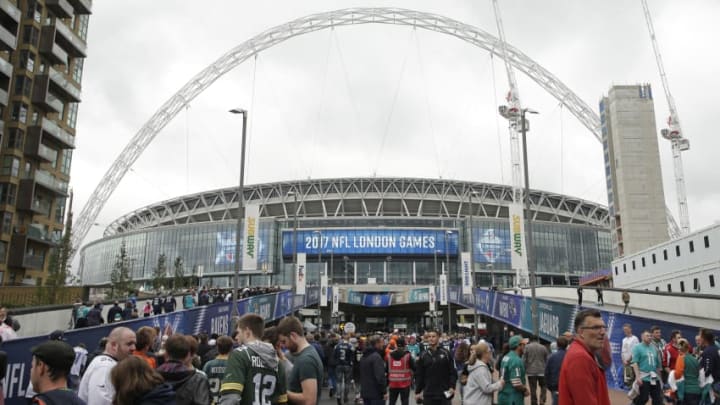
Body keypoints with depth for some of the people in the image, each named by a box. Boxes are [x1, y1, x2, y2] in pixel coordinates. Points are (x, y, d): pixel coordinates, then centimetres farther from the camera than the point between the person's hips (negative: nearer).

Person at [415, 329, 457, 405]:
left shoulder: (446, 353, -1)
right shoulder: (423, 355, 3)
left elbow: (452, 371, -1)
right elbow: (419, 375, 5)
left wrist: (452, 386, -12)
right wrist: (418, 391, 2)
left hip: (444, 393, -1)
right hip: (428, 394, 1)